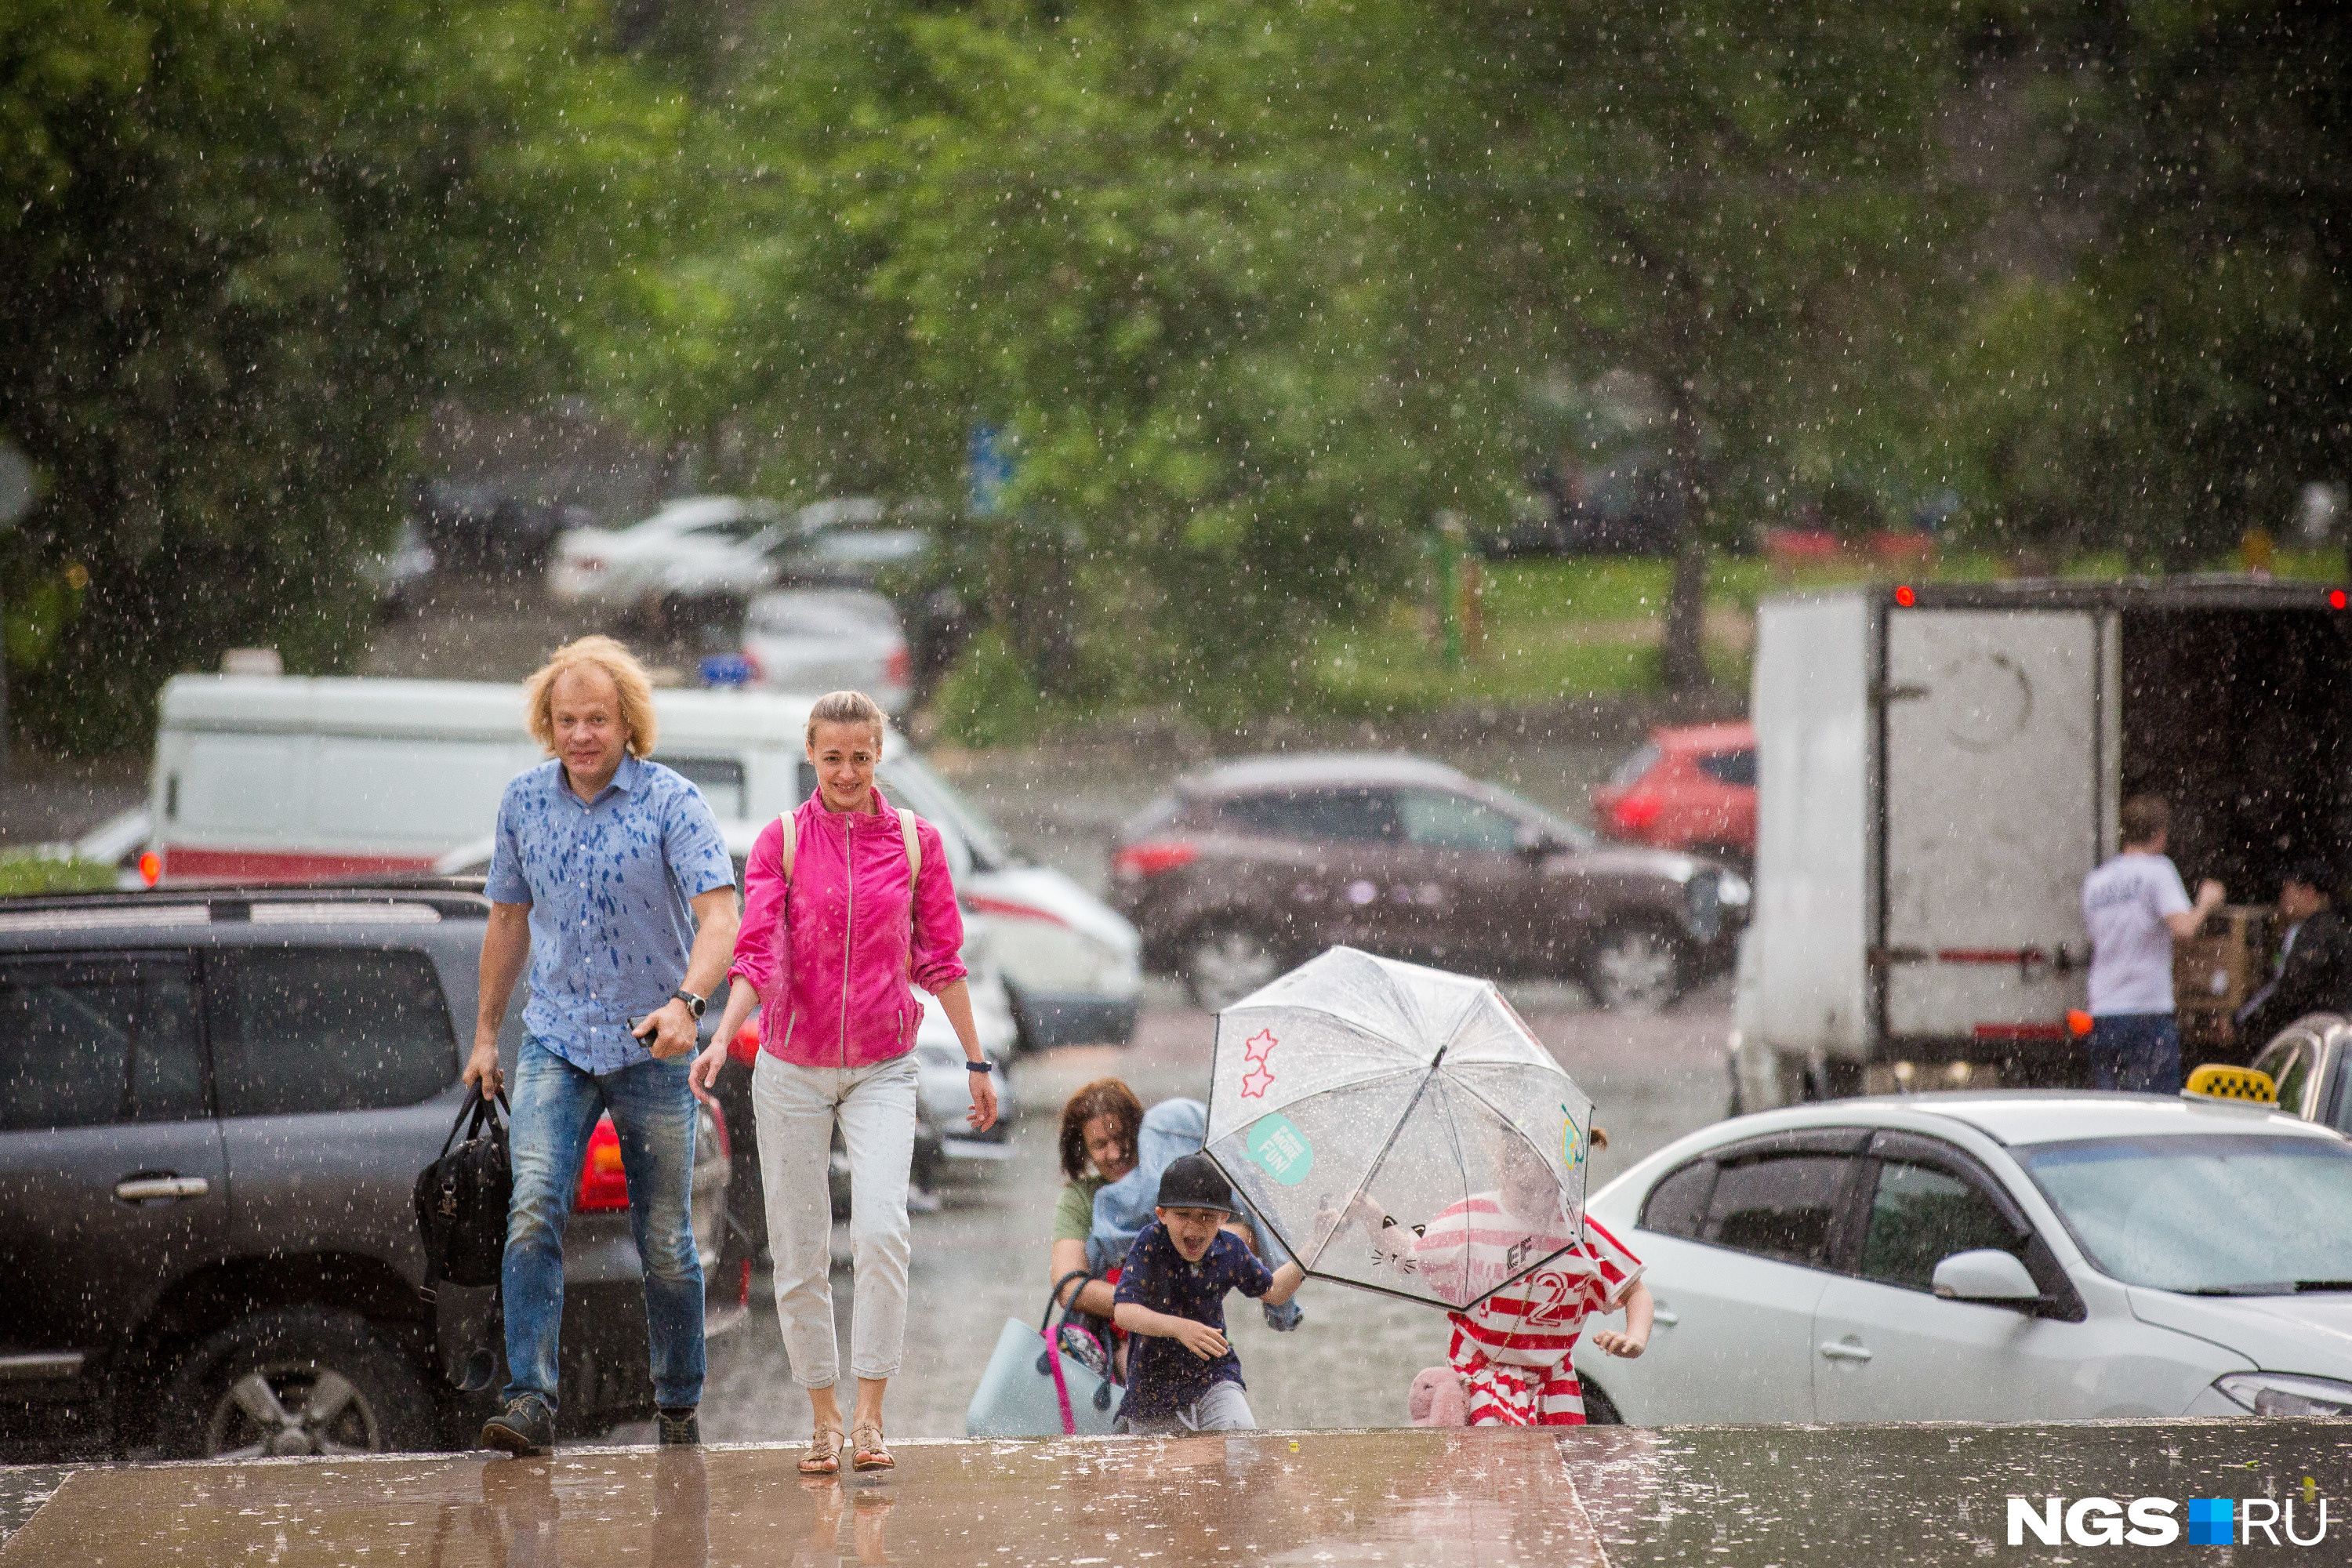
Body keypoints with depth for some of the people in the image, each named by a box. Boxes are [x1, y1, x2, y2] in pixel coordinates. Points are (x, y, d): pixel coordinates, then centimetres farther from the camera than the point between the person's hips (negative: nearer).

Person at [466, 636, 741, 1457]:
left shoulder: (671, 801, -9)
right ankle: (529, 1402, -23)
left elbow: (718, 915, -20)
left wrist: (687, 1001, -37)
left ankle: (679, 1408, 22)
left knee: (665, 1242, 6)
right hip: (555, 1041, 2)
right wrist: (485, 1034, 19)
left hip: (652, 1049, -2)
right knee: (533, 1213, -18)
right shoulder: (524, 803, 4)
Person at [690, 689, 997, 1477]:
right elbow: (756, 952, -11)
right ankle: (824, 1418, 17)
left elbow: (941, 957, 8)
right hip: (792, 1069, 0)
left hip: (880, 1070, 0)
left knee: (882, 1231, -20)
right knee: (800, 1255, 4)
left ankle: (870, 1417, -17)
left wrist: (977, 1061, 9)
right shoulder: (780, 841, -2)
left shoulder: (915, 840, 1)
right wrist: (722, 1038, -27)